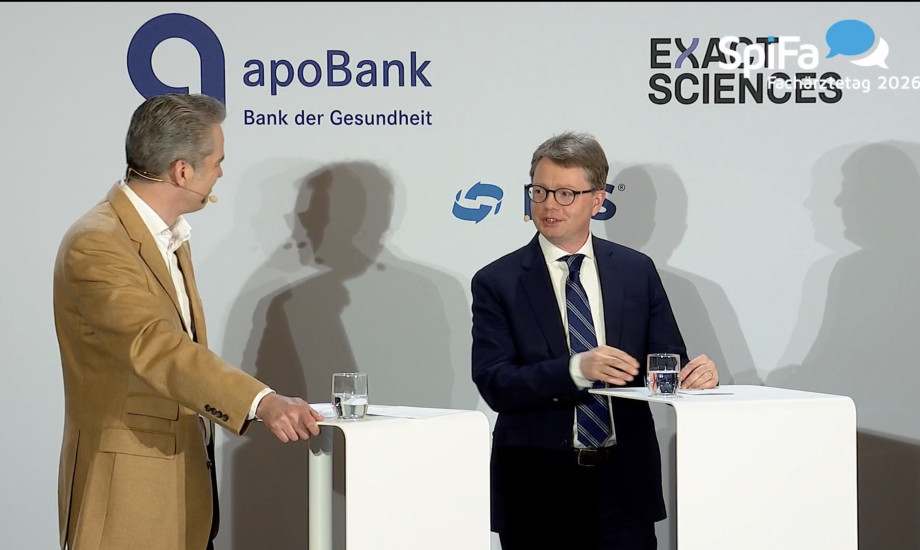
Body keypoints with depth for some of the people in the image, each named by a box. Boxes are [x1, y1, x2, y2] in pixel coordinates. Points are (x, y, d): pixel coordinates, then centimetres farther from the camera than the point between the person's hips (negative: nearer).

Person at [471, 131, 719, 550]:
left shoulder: (637, 271, 9)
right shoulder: (497, 282, 1)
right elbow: (494, 385, -10)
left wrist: (694, 373, -14)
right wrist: (576, 369, -24)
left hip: (624, 484, 2)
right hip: (538, 490, -2)